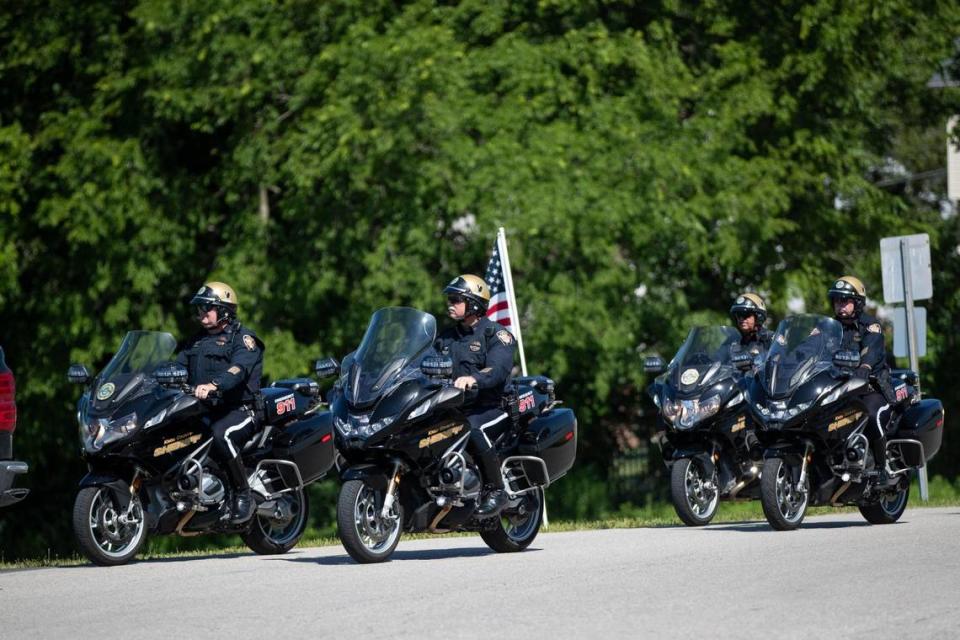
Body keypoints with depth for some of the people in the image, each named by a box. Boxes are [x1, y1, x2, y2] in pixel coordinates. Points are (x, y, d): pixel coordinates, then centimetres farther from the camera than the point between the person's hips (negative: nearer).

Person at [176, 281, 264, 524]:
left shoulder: (242, 338, -1)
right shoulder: (196, 341, 24)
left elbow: (238, 369, -22)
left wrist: (213, 385, -41)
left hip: (239, 410, -7)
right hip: (203, 411, 8)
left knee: (220, 434, -37)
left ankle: (243, 495, -26)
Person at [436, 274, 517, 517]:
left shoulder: (496, 334, -2)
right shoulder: (446, 338, 21)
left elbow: (498, 368, -21)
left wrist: (474, 378, -41)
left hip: (493, 407, -6)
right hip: (455, 406, 7)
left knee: (472, 428, -38)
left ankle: (496, 491, -27)